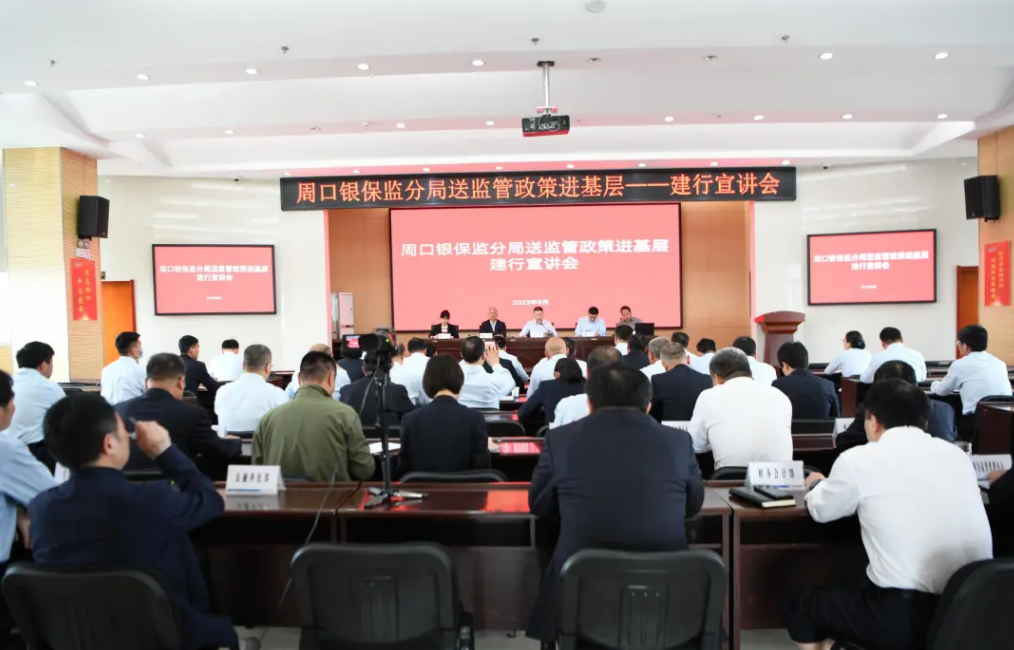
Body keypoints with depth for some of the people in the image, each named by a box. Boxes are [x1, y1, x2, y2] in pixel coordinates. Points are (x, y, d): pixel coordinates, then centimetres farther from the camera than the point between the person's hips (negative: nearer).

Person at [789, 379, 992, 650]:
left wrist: (816, 485, 32)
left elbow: (822, 510, 11)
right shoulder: (956, 454, 6)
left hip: (905, 617, -6)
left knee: (801, 603, 20)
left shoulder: (859, 459, -6)